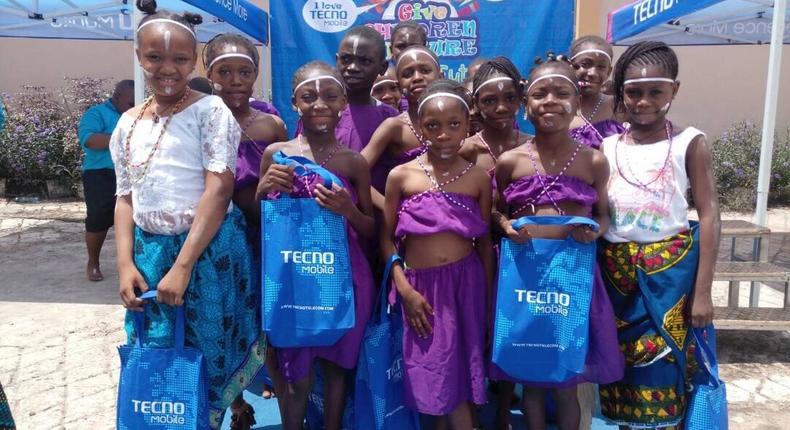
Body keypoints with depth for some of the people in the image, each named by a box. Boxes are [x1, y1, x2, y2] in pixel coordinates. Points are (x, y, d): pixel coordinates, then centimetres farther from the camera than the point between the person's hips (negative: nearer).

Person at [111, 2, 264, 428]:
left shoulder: (210, 110, -8)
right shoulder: (129, 123, 9)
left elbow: (219, 189, -15)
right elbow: (125, 198, 12)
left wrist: (183, 266, -18)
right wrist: (126, 263, -1)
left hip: (210, 250, -5)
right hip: (149, 253, 5)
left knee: (208, 354, 7)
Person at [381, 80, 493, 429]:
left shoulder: (479, 178, -1)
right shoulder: (401, 176, -3)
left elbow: (484, 242, 5)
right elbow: (387, 237, 0)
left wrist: (490, 298, 7)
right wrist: (404, 288, -8)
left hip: (466, 281, 1)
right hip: (420, 285, 0)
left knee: (460, 371, 9)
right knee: (432, 376, 5)